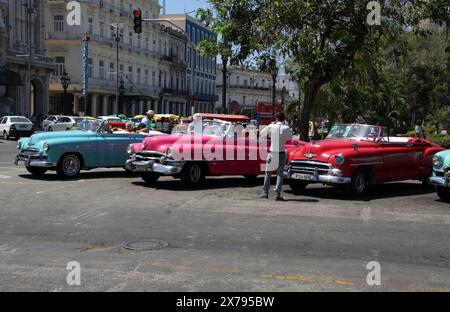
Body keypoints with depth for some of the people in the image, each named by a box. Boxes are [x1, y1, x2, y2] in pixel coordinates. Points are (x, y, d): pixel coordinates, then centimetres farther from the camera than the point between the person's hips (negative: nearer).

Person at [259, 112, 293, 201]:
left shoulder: (271, 127, -7)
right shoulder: (286, 128, -5)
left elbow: (261, 134, 5)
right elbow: (290, 137, 12)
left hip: (272, 153, 0)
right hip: (282, 153, 0)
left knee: (268, 173, 12)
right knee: (280, 174, 4)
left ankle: (265, 193, 13)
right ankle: (278, 195, -1)